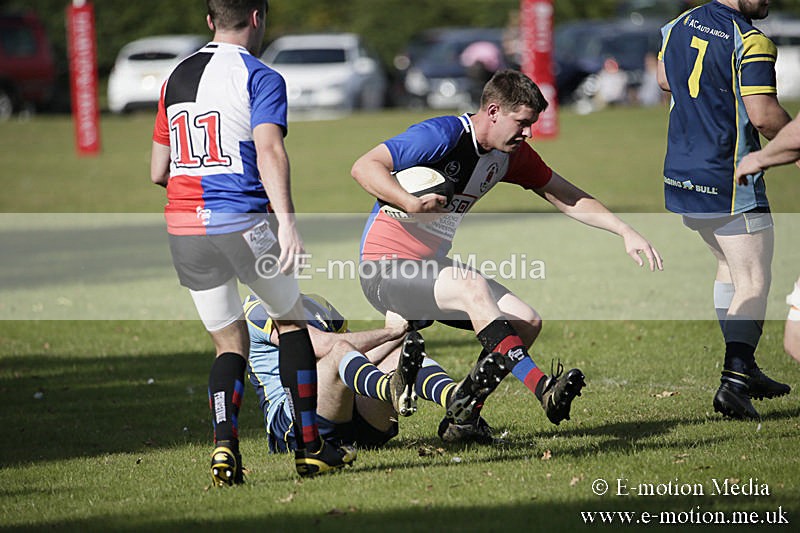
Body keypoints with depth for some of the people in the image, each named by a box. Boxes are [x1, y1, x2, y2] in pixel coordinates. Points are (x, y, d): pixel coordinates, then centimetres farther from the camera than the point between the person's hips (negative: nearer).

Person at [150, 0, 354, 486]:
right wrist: (287, 221, -28)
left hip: (182, 227, 5)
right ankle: (309, 448, 15)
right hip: (241, 221, -5)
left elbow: (158, 172, 18)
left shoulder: (176, 79, 15)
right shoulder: (260, 78, -4)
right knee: (291, 319, 15)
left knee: (230, 343, 12)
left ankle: (225, 445, -9)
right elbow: (268, 149, -20)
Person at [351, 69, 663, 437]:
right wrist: (411, 204, -37)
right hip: (385, 269, -9)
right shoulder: (443, 135, -18)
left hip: (434, 265, 9)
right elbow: (364, 166, -23)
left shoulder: (512, 154, 6)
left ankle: (462, 412, 3)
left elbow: (569, 200, 13)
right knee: (472, 287, -35)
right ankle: (543, 390, -41)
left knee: (528, 323, -7)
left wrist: (626, 232, 2)